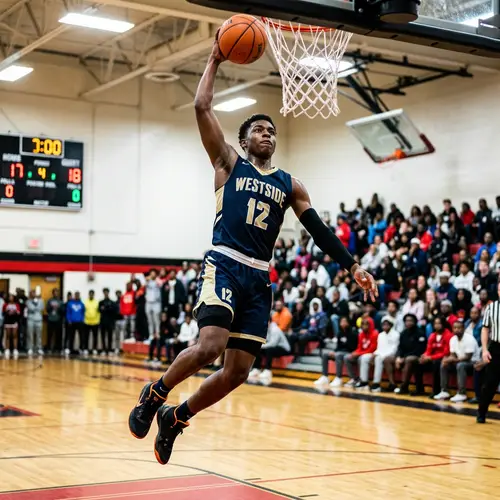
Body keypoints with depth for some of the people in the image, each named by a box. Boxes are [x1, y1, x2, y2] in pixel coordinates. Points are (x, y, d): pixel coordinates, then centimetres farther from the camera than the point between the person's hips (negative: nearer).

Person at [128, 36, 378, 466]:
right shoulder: (228, 164, 9)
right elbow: (202, 108, 0)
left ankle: (176, 417, 22)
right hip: (224, 266, -4)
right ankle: (155, 394, 2)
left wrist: (352, 266, 2)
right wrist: (215, 61, 6)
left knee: (238, 371, 1)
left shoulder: (290, 184, 18)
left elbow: (318, 229, 12)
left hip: (259, 279, 5)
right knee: (210, 346, -25)